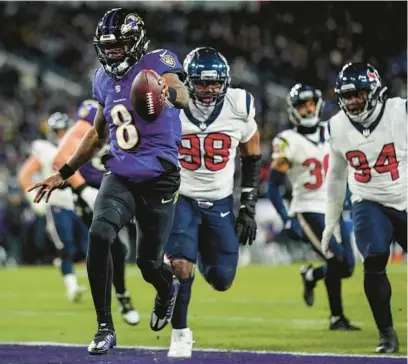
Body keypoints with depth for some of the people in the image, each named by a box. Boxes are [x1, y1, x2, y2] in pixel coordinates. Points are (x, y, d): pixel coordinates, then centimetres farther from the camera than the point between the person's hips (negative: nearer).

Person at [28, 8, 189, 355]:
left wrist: (169, 92, -61)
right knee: (99, 236, -22)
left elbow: (183, 95, -35)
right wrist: (63, 174, 21)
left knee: (149, 263, 5)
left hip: (159, 180, -4)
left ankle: (168, 289, 45)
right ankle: (105, 328, -15)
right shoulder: (104, 80, 7)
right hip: (120, 176, 4)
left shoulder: (158, 62, -12)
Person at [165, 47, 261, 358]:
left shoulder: (239, 108, -11)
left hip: (220, 203, 2)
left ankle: (203, 260, 38)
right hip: (181, 200, -2)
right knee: (180, 267, -21)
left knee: (222, 280, 1)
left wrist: (249, 208, 4)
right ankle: (180, 335, 0)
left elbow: (252, 159, 5)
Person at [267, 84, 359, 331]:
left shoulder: (330, 133, 7)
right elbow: (273, 187, -9)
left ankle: (311, 276, 32)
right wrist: (287, 220, -15)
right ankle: (337, 317, -4)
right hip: (308, 210, -6)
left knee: (347, 267, 2)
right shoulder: (288, 142, -10)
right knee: (337, 260, -17)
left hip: (333, 209, 6)